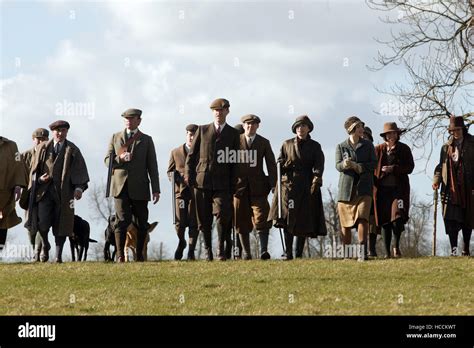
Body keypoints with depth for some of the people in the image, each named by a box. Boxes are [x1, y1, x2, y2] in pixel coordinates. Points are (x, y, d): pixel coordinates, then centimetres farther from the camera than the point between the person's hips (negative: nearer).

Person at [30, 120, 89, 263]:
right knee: (42, 221, -11)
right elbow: (35, 168, 14)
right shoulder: (43, 148, 12)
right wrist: (38, 179, -6)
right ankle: (45, 245, 16)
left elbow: (80, 170, 0)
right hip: (44, 190, 1)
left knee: (61, 224, -1)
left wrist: (79, 187, -13)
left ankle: (58, 254, 7)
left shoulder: (72, 150, 6)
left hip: (63, 192, -1)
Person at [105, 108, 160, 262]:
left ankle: (139, 255, 12)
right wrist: (120, 159, -14)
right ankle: (120, 255, -10)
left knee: (142, 223, 2)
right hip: (121, 186, -1)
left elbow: (152, 166, 7)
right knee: (122, 221, -11)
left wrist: (156, 189, 0)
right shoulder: (115, 138, 14)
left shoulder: (146, 140, 11)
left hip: (139, 187, 1)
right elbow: (107, 160, 8)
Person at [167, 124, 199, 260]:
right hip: (180, 190, 0)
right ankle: (181, 243, 22)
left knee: (194, 223, -2)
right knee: (180, 222, -7)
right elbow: (170, 171, 15)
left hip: (196, 191, 0)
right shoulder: (175, 152, 11)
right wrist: (177, 178, -5)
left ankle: (191, 251, 7)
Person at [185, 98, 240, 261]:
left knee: (222, 215, -15)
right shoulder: (202, 130, 11)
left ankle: (222, 250, -4)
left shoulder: (233, 133, 10)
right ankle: (208, 251, 12)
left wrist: (233, 183, 2)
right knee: (204, 219, 2)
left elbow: (235, 160, 8)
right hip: (202, 180, 1)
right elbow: (192, 154, 12)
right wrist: (189, 175, 2)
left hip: (222, 182, -1)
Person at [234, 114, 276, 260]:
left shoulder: (264, 143, 9)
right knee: (242, 221, 1)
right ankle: (246, 252, 6)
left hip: (257, 186, 0)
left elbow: (271, 164, 9)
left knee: (261, 218, -12)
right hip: (239, 185, 0)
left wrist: (273, 184, -1)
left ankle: (264, 250, -15)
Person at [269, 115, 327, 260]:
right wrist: (284, 165, -6)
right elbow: (279, 163, 16)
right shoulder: (287, 144, 13)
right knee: (288, 218, -12)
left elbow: (319, 166, 0)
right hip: (289, 184, 0)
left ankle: (299, 253, 7)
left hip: (307, 186, 0)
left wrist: (316, 179, -14)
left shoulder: (315, 146, 9)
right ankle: (288, 252, -14)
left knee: (304, 221, 0)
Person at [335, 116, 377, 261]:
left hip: (363, 188, -1)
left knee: (362, 218, -18)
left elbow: (373, 164, 2)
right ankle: (346, 254, 11)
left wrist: (356, 166, -13)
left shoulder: (368, 145, 9)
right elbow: (338, 165, -2)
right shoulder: (341, 147, 8)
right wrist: (345, 164, -26)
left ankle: (362, 253, -22)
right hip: (346, 188, 1)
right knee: (346, 223, 2)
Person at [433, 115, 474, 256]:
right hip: (450, 188, 2)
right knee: (451, 219, -9)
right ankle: (453, 249, -10)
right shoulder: (446, 147, 13)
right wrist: (437, 180, -1)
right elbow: (441, 166, 17)